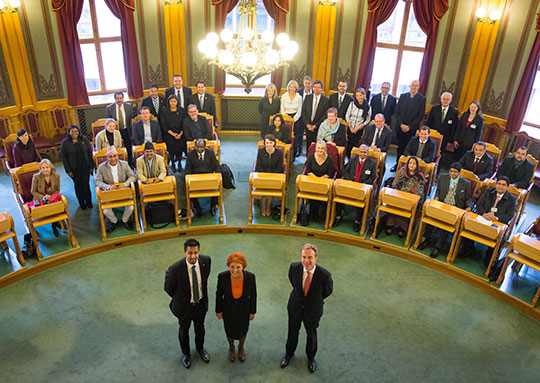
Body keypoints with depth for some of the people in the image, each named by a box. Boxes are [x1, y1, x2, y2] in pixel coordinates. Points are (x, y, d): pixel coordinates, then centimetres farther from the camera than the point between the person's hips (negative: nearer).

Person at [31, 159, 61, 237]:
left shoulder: (56, 176, -2)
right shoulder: (36, 177, -8)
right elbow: (33, 191, -1)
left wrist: (51, 196, -13)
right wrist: (43, 197, -18)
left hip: (52, 199, 2)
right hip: (40, 200, -2)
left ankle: (54, 224, 0)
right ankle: (55, 223, -1)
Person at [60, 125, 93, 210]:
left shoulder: (84, 139, 0)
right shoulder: (65, 142, -4)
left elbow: (90, 153, 4)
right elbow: (63, 157, -2)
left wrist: (91, 166, 1)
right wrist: (68, 170, -6)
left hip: (85, 167, 1)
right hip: (74, 169, -1)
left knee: (86, 184, 4)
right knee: (78, 186, 9)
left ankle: (88, 202, 21)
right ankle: (82, 203, 23)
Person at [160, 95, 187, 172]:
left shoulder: (182, 111, 7)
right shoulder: (164, 112, 4)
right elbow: (163, 125, 0)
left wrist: (180, 134, -9)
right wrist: (173, 134, -10)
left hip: (180, 134, 1)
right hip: (169, 134, -1)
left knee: (180, 145, -16)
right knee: (171, 145, -18)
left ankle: (179, 164, 3)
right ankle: (172, 164, 2)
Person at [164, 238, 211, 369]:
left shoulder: (206, 260, -22)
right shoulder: (175, 269, -34)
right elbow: (168, 288, -13)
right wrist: (180, 299, -1)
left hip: (201, 303, 3)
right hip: (184, 305, -3)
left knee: (200, 327, 27)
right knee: (184, 330, 24)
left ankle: (200, 348, 58)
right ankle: (185, 353, 53)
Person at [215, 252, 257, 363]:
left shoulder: (250, 277, -31)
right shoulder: (222, 276, -33)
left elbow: (253, 294, -13)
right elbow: (219, 294, -13)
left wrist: (253, 311, -1)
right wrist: (218, 310, -1)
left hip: (244, 310, 0)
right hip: (228, 310, 0)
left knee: (243, 330, 26)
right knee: (230, 331, 26)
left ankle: (241, 347, 61)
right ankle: (231, 348, 60)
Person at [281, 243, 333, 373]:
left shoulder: (325, 275, -31)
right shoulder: (294, 267, -25)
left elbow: (328, 290, -8)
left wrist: (316, 299, 4)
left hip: (313, 310, -1)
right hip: (295, 307, 1)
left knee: (311, 334, 24)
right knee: (292, 332, 24)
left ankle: (311, 357, 53)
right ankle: (289, 353, 53)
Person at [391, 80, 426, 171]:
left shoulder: (422, 99, -2)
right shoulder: (403, 96, 6)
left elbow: (421, 116, -5)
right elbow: (397, 112, 5)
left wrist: (409, 126, -12)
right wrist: (401, 124, -8)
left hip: (412, 129, -3)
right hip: (400, 127, 3)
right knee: (400, 147, 10)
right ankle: (397, 165, 20)